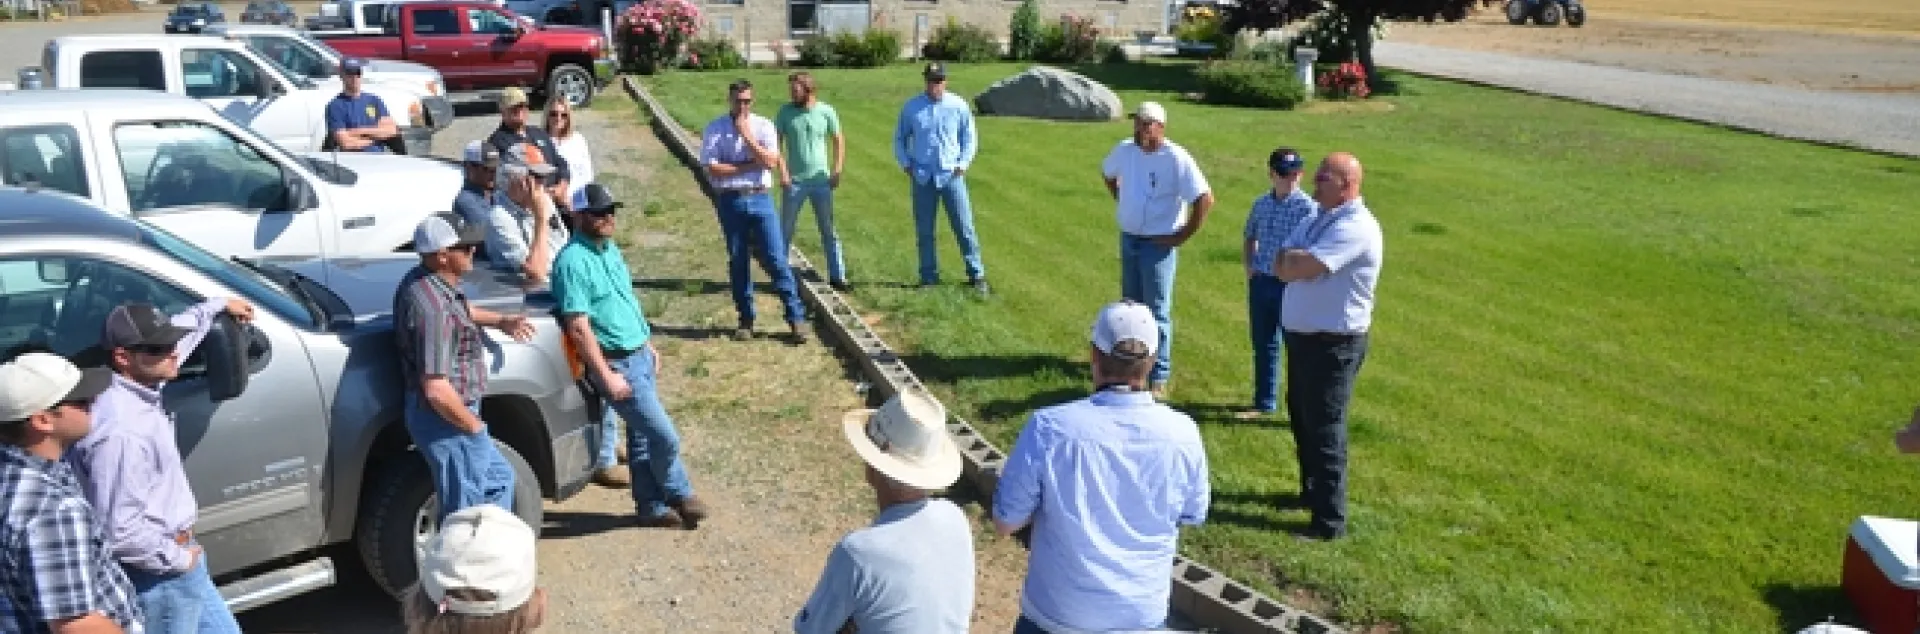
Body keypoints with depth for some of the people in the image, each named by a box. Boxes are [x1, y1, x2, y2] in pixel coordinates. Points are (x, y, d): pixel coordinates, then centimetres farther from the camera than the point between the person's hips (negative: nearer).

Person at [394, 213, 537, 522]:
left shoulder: (430, 282, 3)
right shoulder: (432, 306, -28)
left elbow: (460, 311, 31)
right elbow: (436, 389, -30)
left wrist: (501, 321, 19)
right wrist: (474, 426, -17)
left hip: (455, 413, 11)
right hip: (446, 420, -11)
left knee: (499, 478, 25)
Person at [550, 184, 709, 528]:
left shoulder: (610, 249, 10)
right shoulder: (573, 261, -18)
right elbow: (578, 328, -21)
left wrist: (649, 346, 20)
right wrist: (606, 376, -21)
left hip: (640, 356, 8)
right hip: (616, 363, -8)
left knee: (642, 436, 15)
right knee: (665, 436, -4)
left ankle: (652, 506, 26)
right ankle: (680, 496, 17)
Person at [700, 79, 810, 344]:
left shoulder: (764, 126, 2)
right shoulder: (714, 130, 0)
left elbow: (771, 162, -11)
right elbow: (712, 169, -9)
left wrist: (747, 135, -13)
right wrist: (748, 166, -11)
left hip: (760, 199, 0)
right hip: (730, 201, 0)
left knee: (775, 259, -2)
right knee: (737, 261, 7)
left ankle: (796, 316, 4)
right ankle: (745, 319, 19)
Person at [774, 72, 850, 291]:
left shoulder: (826, 111, -3)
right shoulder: (785, 112, -3)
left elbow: (839, 140, 5)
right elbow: (776, 143, -1)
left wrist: (837, 170, -2)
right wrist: (782, 171, -12)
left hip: (821, 181, 0)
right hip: (794, 181, 0)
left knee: (829, 230, 6)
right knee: (785, 230, 7)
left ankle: (837, 276, 14)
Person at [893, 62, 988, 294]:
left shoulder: (959, 106, 0)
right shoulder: (911, 107, 3)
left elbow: (970, 137, 10)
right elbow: (900, 138, 14)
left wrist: (963, 164, -2)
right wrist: (906, 164, 2)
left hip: (952, 175, -1)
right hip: (922, 178, 1)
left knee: (964, 227, -1)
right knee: (924, 230, 6)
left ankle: (976, 274, 6)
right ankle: (929, 276, 16)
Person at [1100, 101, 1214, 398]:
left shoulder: (1176, 159, -19)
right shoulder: (1125, 150, 0)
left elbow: (1205, 198, -22)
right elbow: (1108, 173, 23)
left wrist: (1183, 236, -17)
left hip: (1158, 244, -6)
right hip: (1128, 239, 7)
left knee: (1158, 311, -1)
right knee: (1131, 305, 19)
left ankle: (1158, 378, 7)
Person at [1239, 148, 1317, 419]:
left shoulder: (1308, 208, -11)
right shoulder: (1261, 204, 7)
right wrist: (1249, 267, 10)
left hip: (1291, 285, -6)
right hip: (1261, 283, 6)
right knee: (1262, 344, 16)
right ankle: (1264, 403, 31)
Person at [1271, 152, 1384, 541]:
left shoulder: (1356, 228, -20)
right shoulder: (1320, 219, 11)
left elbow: (1301, 267, -29)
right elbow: (1280, 267, 5)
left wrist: (1292, 259, -8)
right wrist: (1301, 261, -15)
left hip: (1333, 343, -10)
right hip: (1302, 335, 10)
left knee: (1324, 427, -5)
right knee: (1301, 416, 22)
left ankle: (1330, 520, 3)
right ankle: (1312, 491, 39)